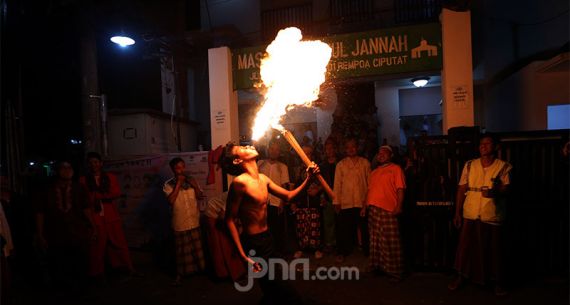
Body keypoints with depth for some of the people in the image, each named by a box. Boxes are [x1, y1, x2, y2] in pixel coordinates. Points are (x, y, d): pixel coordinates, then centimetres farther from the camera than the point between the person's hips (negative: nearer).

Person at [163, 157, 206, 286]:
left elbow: (199, 196, 3)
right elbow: (171, 201, -20)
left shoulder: (191, 180, 3)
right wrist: (178, 184, -20)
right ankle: (180, 274, 21)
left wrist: (195, 186, -14)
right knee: (182, 250, 5)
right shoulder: (168, 184, -7)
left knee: (198, 246, 15)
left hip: (195, 220, 3)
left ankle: (201, 268, 34)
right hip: (180, 222, -3)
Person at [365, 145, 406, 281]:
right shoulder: (374, 172, 22)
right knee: (375, 241, 12)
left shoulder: (396, 169, 2)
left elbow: (400, 189, -6)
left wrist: (399, 206, -16)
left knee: (390, 242, -3)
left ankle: (394, 271, 8)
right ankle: (378, 266, 25)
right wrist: (365, 205, 14)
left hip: (388, 210, -6)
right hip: (373, 210, 6)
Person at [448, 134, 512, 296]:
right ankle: (461, 276, 25)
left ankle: (498, 281, 27)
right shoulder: (469, 165, 5)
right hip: (470, 214, 2)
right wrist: (457, 213, 4)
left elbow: (505, 190, -10)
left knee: (494, 249, 9)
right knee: (466, 246, 8)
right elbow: (461, 189, 6)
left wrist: (493, 192, -34)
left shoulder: (504, 167, -2)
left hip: (492, 215, -2)